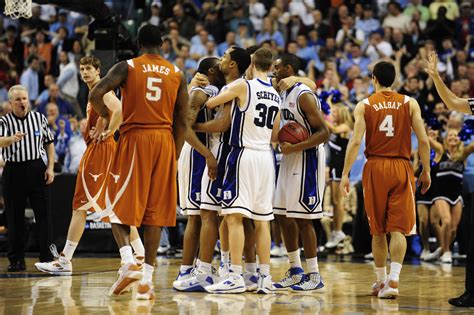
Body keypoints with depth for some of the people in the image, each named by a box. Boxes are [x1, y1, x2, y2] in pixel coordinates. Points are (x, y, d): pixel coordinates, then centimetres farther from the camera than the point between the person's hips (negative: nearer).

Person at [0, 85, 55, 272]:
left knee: (42, 214, -1)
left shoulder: (39, 118, 8)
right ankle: (16, 260, 9)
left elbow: (49, 143, 13)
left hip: (37, 169, 1)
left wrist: (50, 167, 3)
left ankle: (46, 258, 2)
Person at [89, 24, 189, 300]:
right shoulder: (177, 74, 9)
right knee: (155, 212, 6)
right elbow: (182, 122, 7)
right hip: (165, 141, 2)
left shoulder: (127, 67, 1)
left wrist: (107, 120, 4)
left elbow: (96, 95, -12)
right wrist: (175, 156, 14)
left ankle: (129, 262, -17)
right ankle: (147, 279, 5)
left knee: (119, 207, 5)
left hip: (134, 138, -2)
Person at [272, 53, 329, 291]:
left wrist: (295, 147, -27)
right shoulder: (283, 95, 12)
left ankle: (314, 275, -1)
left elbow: (324, 132, -20)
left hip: (307, 159, -9)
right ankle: (295, 271, 20)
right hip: (289, 159, 9)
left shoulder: (304, 95, -16)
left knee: (302, 218, -7)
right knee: (283, 215, 11)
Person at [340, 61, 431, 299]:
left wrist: (345, 174, -9)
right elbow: (423, 140, -2)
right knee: (398, 229, -2)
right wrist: (426, 171, 6)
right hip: (402, 168, 0)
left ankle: (381, 281, 20)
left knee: (378, 230, 12)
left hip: (375, 166, 0)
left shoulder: (364, 106, 0)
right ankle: (393, 278, -20)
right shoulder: (410, 104, 3)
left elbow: (355, 141, -9)